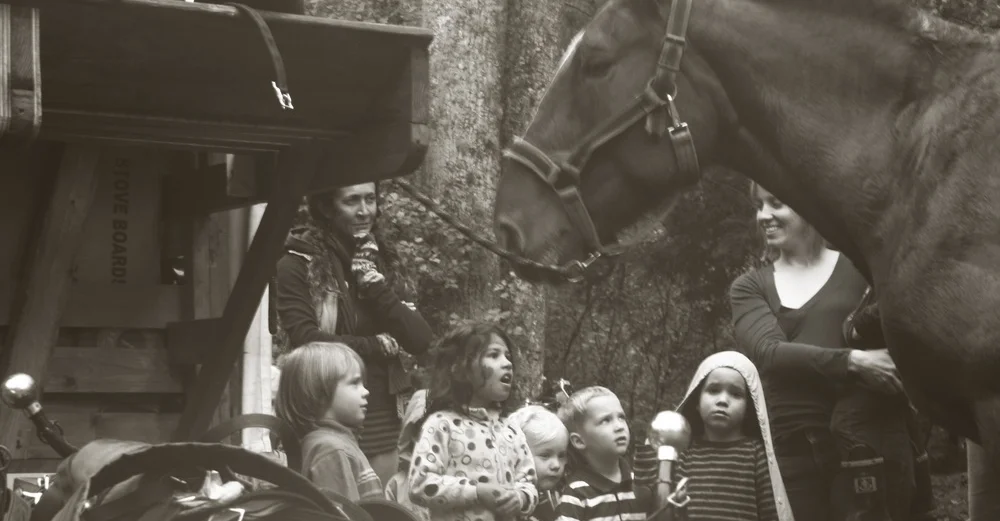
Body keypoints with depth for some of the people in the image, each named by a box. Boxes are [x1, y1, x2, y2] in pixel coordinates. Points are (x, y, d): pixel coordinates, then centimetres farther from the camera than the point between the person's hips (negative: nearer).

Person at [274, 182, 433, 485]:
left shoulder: (375, 261, 13)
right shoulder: (297, 265, -5)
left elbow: (421, 340, 4)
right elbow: (306, 342, -16)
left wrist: (378, 288, -8)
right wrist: (376, 346, -7)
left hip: (383, 418, 6)